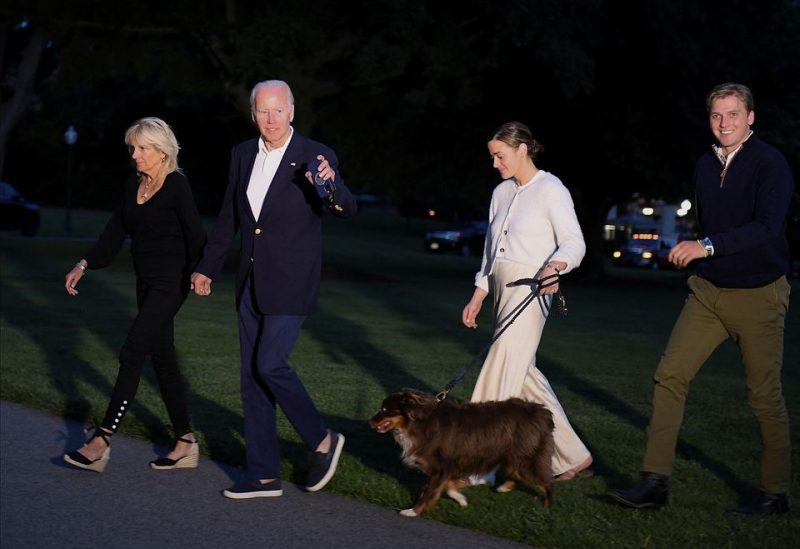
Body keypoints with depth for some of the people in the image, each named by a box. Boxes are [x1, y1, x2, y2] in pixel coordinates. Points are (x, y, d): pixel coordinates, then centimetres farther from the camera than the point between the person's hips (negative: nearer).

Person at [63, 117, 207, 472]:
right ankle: (186, 445, 16)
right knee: (162, 359, 9)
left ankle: (102, 441, -11)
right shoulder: (133, 185, 11)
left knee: (132, 353, -13)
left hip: (170, 283, -8)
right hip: (146, 283, 8)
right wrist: (84, 265, 5)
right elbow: (115, 233, 13)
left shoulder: (177, 186, -11)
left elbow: (194, 234, -16)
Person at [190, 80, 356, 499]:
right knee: (252, 373, 7)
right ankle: (264, 475, 15)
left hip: (291, 282, -6)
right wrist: (207, 268, 20)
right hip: (251, 282, 6)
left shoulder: (315, 157, -9)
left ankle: (322, 440, 8)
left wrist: (331, 185, -41)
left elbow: (347, 209, -20)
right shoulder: (242, 155, 7)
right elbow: (228, 217, 17)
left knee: (270, 363, -15)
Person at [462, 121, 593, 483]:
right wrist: (477, 298, 17)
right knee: (523, 374, 9)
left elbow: (574, 243, -14)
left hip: (530, 291, -8)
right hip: (501, 290, 8)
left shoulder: (550, 190, -6)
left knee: (499, 376, -11)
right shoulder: (501, 193, 17)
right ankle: (574, 457, 19)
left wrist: (554, 267, -34)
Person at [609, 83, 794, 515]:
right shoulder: (704, 166, 9)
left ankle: (775, 494, 17)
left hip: (759, 295, -6)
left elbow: (767, 226, -25)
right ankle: (655, 482, -3)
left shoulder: (770, 164, -12)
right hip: (709, 291, 6)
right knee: (669, 375, -6)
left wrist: (708, 247, -33)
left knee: (765, 397, 2)